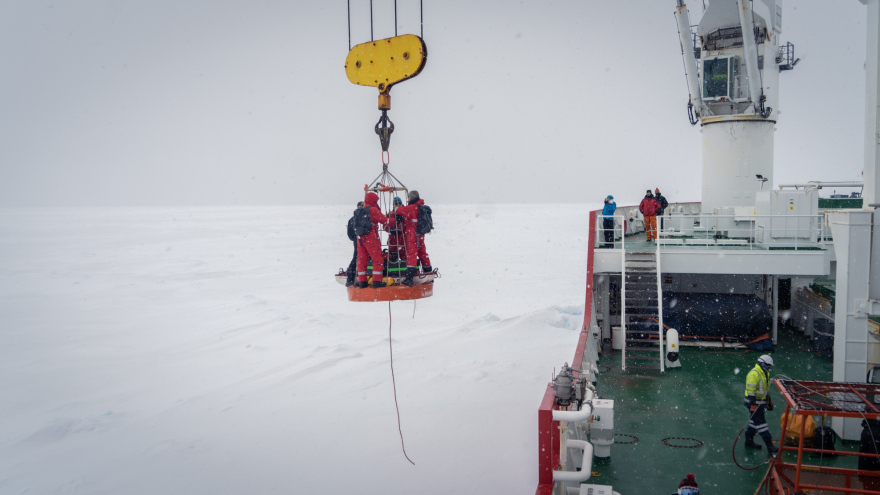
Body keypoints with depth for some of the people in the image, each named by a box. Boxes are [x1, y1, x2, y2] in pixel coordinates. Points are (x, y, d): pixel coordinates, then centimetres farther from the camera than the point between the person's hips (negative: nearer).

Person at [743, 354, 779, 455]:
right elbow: (750, 390, -23)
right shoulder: (754, 374, -20)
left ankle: (749, 441, 28)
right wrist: (752, 405, -24)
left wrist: (769, 400, 26)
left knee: (754, 422, 17)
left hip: (761, 402, 10)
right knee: (761, 423, -7)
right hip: (754, 403, -10)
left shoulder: (765, 373, 13)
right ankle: (770, 446, -6)